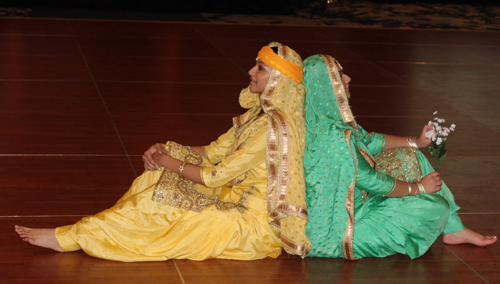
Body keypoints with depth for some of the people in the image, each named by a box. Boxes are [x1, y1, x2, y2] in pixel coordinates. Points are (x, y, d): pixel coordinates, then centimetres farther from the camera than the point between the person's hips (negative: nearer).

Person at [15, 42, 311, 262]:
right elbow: (214, 151, 13)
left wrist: (171, 163, -7)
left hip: (253, 220, -9)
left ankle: (67, 238, -10)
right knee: (156, 179, 1)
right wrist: (165, 150, -1)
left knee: (157, 204, -17)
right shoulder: (262, 113, 10)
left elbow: (216, 176, -20)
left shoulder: (275, 126, -23)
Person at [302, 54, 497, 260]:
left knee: (410, 158, 11)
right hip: (339, 232, -10)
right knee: (437, 208, -9)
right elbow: (374, 183, -22)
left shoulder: (324, 121, -1)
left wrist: (416, 142, 12)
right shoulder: (331, 137, -31)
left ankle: (455, 230, 19)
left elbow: (368, 141, 14)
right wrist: (418, 187, -8)